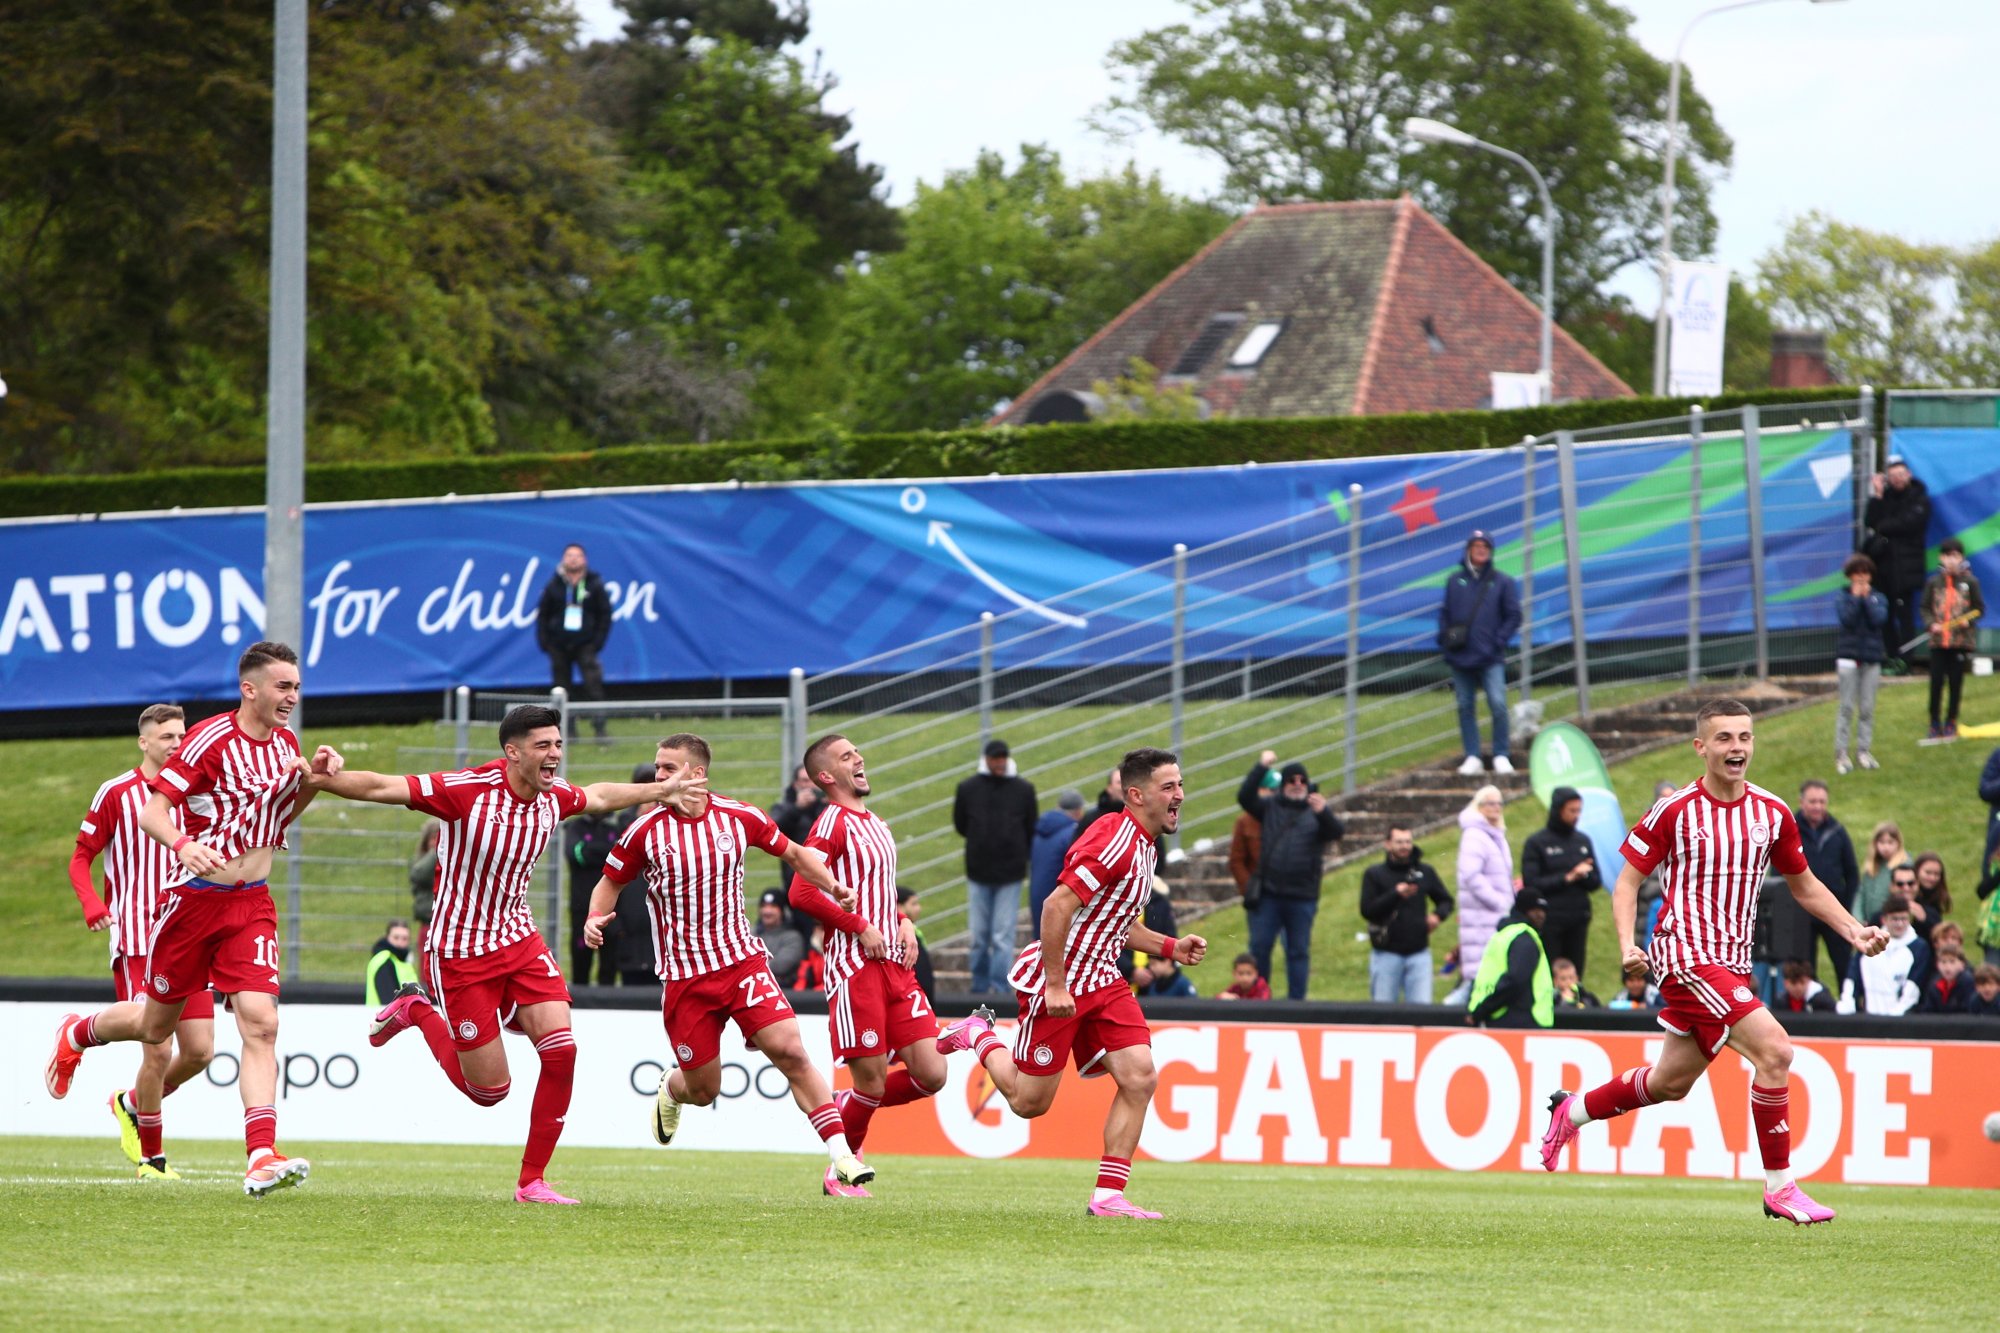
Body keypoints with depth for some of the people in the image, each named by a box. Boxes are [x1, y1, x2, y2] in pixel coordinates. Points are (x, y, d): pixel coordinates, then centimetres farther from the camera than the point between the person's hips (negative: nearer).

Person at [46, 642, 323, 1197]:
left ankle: (261, 1158, -23)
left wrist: (313, 780, 4)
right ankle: (76, 1035, 46)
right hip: (195, 896, -4)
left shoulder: (285, 741, 6)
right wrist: (184, 844, -37)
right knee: (155, 1025, 12)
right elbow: (152, 812, -17)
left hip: (252, 903, 4)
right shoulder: (210, 740, -15)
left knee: (260, 1023, -15)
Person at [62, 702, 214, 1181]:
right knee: (159, 1049, -13)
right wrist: (91, 903, -17)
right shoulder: (117, 794, -2)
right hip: (136, 939, -5)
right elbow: (81, 857, 2)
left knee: (199, 1051, -1)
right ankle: (150, 1156, 3)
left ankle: (133, 1104, 27)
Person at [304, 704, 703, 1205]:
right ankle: (417, 1011, 27)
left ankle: (531, 1181, -1)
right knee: (490, 1089, -1)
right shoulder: (468, 790, -22)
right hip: (461, 952, -6)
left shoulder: (554, 796, -1)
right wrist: (327, 780, -46)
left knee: (560, 1047, -14)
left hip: (519, 938, 6)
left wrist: (660, 790, 31)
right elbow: (383, 788, -29)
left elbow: (598, 796, 24)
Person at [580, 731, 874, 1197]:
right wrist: (595, 919, -10)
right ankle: (671, 1091, 42)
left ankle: (841, 1157, -14)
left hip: (742, 961, 1)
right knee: (703, 1089, 3)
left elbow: (794, 852, 15)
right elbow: (611, 881, 10)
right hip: (683, 977, 0)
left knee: (790, 1051, -16)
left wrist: (833, 887, 0)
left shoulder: (739, 818, -1)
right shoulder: (646, 831, -5)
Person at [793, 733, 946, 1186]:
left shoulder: (875, 825, 20)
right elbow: (802, 893, -17)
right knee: (872, 1082, -6)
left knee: (930, 1075, -1)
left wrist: (904, 923, 12)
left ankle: (849, 1107, 21)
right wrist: (860, 927, -14)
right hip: (855, 968, -8)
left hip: (896, 964, 8)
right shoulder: (834, 823, -7)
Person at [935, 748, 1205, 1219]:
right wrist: (1055, 985, -25)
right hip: (1059, 983, -9)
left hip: (1102, 981, 9)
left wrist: (1170, 947, 11)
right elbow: (1057, 906, -26)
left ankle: (1108, 1196, -6)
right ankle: (978, 1035, 29)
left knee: (1139, 1076, -9)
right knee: (1029, 1102, 0)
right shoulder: (1114, 841, -21)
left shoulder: (1142, 844, 11)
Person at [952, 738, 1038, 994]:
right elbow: (960, 824, 13)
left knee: (1003, 937, -5)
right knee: (979, 935, 5)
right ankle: (980, 989, 14)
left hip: (1010, 875, -1)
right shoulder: (968, 788, 4)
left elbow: (1032, 829, 8)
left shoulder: (1023, 789, 2)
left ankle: (999, 988, -4)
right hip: (978, 872, 1)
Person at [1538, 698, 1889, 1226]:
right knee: (1774, 1048, -21)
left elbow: (1805, 885, 18)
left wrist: (1853, 930, 6)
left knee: (1672, 1082, 18)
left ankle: (1572, 1111, 43)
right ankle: (1780, 1188, -14)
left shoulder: (1772, 812, 6)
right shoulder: (1675, 811, -8)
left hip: (1734, 961, 7)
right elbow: (1627, 880, -2)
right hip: (1687, 953, -7)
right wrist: (1628, 945, -17)